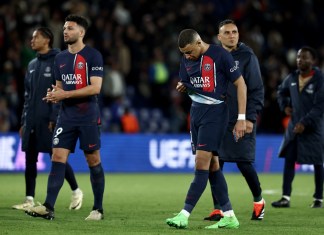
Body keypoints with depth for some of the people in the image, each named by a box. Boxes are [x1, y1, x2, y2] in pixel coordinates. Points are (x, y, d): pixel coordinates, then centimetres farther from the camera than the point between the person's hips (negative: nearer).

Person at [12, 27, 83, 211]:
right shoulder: (33, 65, 16)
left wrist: (55, 118, -18)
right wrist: (24, 121, 15)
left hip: (49, 121, -7)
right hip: (32, 123, 7)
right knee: (30, 160, 2)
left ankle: (76, 191, 15)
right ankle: (29, 200, 5)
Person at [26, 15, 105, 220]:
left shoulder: (93, 56, -7)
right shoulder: (60, 58, 13)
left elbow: (95, 88, -15)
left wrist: (65, 94, -18)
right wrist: (53, 94, -2)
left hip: (88, 117, -5)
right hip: (66, 116, 5)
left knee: (93, 161, 2)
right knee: (57, 158, -6)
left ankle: (98, 209, 11)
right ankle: (49, 207, -11)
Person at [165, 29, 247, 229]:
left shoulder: (220, 55, -12)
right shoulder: (187, 59, 8)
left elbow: (241, 84, -9)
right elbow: (184, 83, 21)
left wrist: (241, 118, -12)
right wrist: (182, 87, -5)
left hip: (215, 111, -8)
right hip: (196, 111, 8)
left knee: (202, 162, -14)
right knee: (212, 166, 7)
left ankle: (184, 215, -18)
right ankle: (229, 216, 12)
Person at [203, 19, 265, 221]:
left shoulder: (247, 57, -2)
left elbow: (257, 90, -5)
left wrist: (250, 117, -12)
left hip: (241, 121, -4)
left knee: (244, 163, -4)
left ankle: (258, 201, 19)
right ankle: (219, 209, 5)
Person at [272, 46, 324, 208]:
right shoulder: (292, 78, 5)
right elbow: (281, 91, 27)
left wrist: (305, 123, -23)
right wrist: (285, 106, 10)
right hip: (294, 126, 5)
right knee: (289, 160, -2)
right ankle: (286, 198, -3)